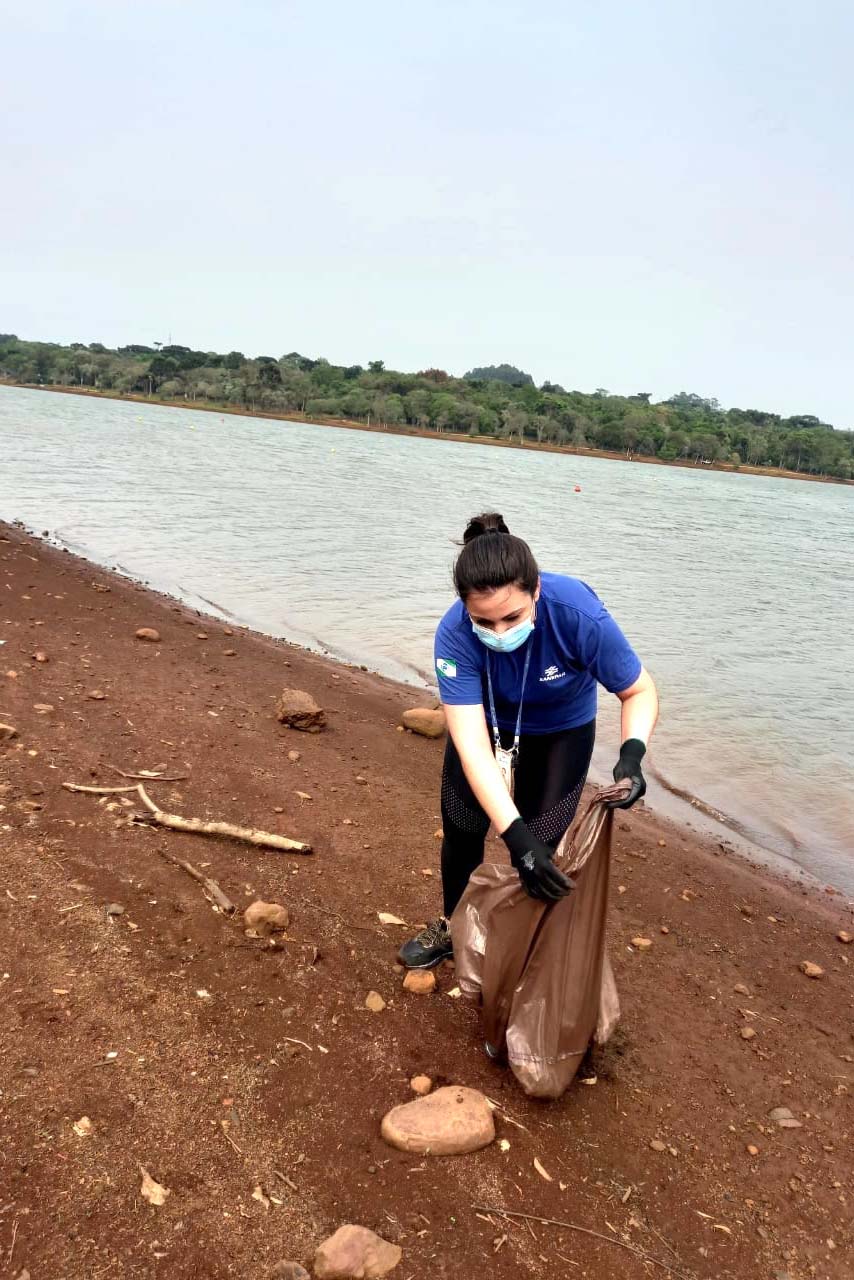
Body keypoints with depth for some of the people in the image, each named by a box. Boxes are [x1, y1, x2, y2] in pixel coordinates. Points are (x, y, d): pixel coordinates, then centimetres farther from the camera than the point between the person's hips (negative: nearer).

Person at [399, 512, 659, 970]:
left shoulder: (579, 615, -39)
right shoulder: (455, 634, -38)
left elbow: (640, 691, -23)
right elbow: (471, 744, -42)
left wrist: (632, 753, -43)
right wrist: (515, 834, -52)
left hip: (561, 732, -1)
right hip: (486, 722, 1)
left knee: (541, 848, -1)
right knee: (461, 831, 12)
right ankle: (452, 926, 41)